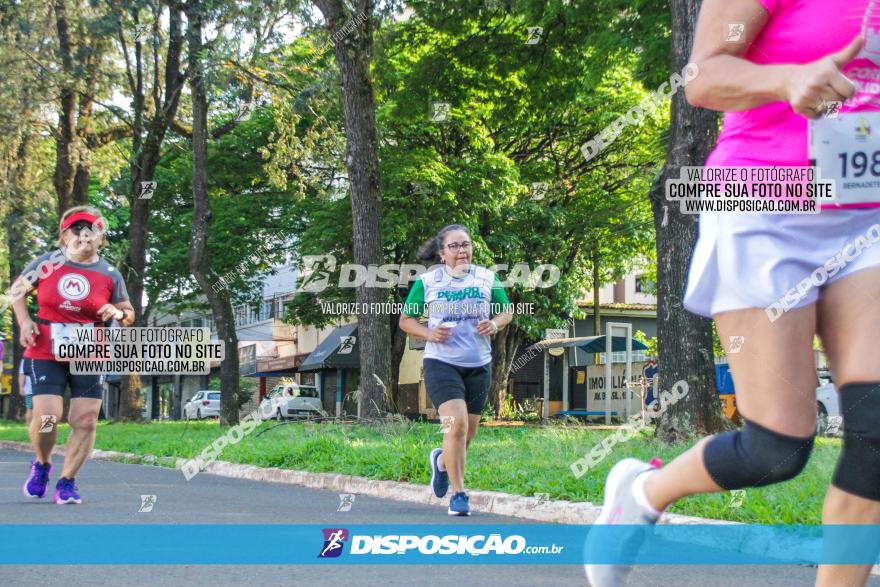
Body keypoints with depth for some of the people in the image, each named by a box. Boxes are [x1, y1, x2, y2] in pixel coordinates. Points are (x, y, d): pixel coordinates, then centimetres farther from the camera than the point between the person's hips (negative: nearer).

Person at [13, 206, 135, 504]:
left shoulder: (110, 274, 2)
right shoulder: (47, 263, 0)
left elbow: (129, 313, 10)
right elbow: (18, 289, 15)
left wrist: (119, 314, -13)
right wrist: (24, 322, 0)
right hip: (46, 354, -1)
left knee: (85, 421, -3)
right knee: (46, 416, -12)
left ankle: (67, 482, 13)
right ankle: (42, 464, 20)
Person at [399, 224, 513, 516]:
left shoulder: (487, 278, 4)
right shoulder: (427, 281, -2)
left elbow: (507, 311, 16)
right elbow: (406, 320, 6)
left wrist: (495, 324, -7)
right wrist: (429, 333, -13)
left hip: (478, 366, 4)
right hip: (441, 363, -4)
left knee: (467, 434, 11)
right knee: (456, 424, -21)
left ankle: (442, 460, 45)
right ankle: (458, 494, -10)